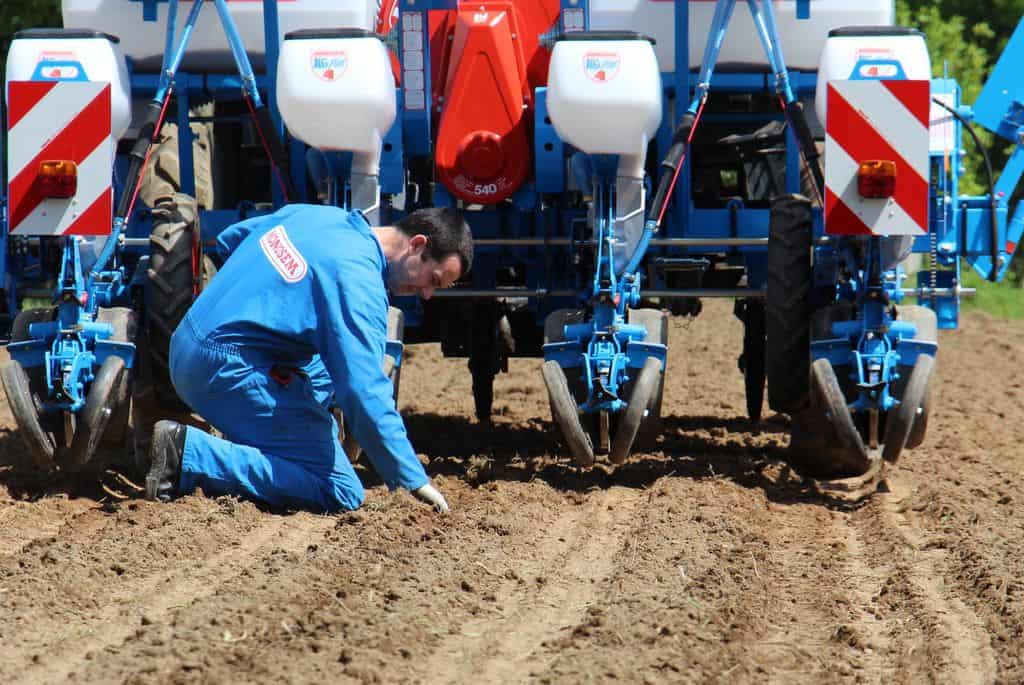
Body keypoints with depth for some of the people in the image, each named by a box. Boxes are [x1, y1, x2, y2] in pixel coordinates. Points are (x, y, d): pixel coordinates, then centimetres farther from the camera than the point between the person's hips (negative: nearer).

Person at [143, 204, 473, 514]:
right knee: (340, 493, -13)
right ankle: (190, 455, -16)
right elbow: (365, 393, -22)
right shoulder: (357, 280, -15)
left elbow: (228, 240, 28)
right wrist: (414, 482, -19)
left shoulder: (316, 213, 12)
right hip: (229, 371, -10)